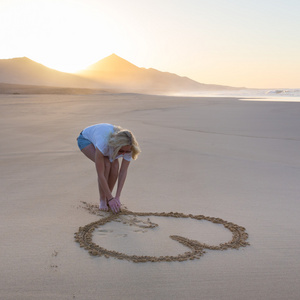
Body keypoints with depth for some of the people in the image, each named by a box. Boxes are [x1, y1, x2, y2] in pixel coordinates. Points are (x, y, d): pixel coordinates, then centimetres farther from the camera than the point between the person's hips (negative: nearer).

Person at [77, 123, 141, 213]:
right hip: (85, 138, -4)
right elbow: (100, 174, -39)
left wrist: (117, 197, -28)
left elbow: (123, 172, -25)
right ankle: (102, 200, -9)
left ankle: (107, 198, -1)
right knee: (106, 165, -27)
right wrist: (111, 198, -34)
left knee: (114, 165, -21)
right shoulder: (103, 144, -46)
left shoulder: (127, 147, -31)